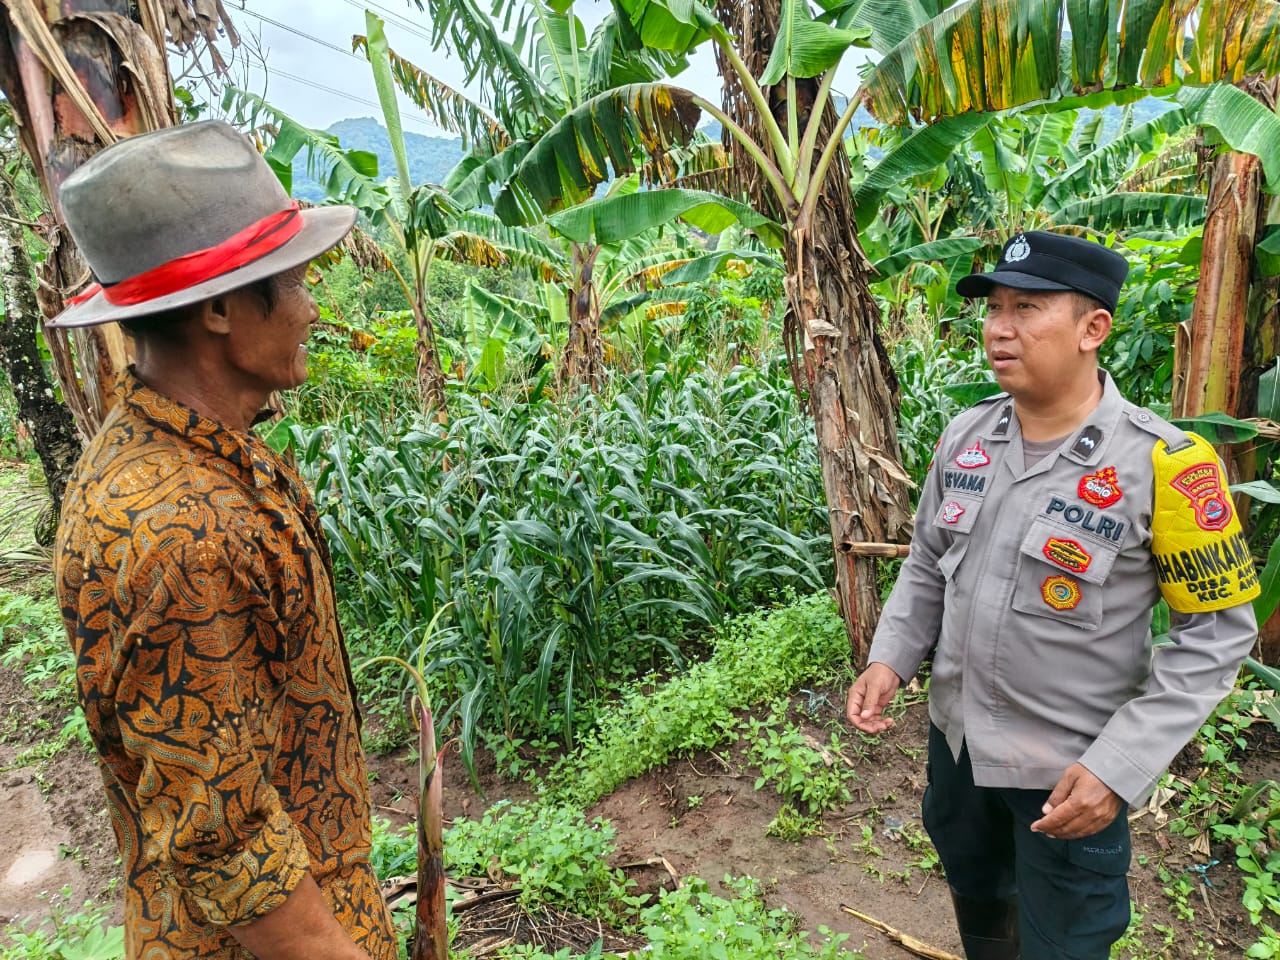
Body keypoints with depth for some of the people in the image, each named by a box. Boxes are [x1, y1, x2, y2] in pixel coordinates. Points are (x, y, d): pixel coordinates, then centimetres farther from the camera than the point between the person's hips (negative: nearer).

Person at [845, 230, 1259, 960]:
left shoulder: (1161, 464, -21)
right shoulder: (965, 436, -5)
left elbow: (1218, 631, -15)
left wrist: (1120, 767, -21)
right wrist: (890, 659, -7)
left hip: (1070, 769, -4)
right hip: (956, 736, 5)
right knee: (976, 899, 29)